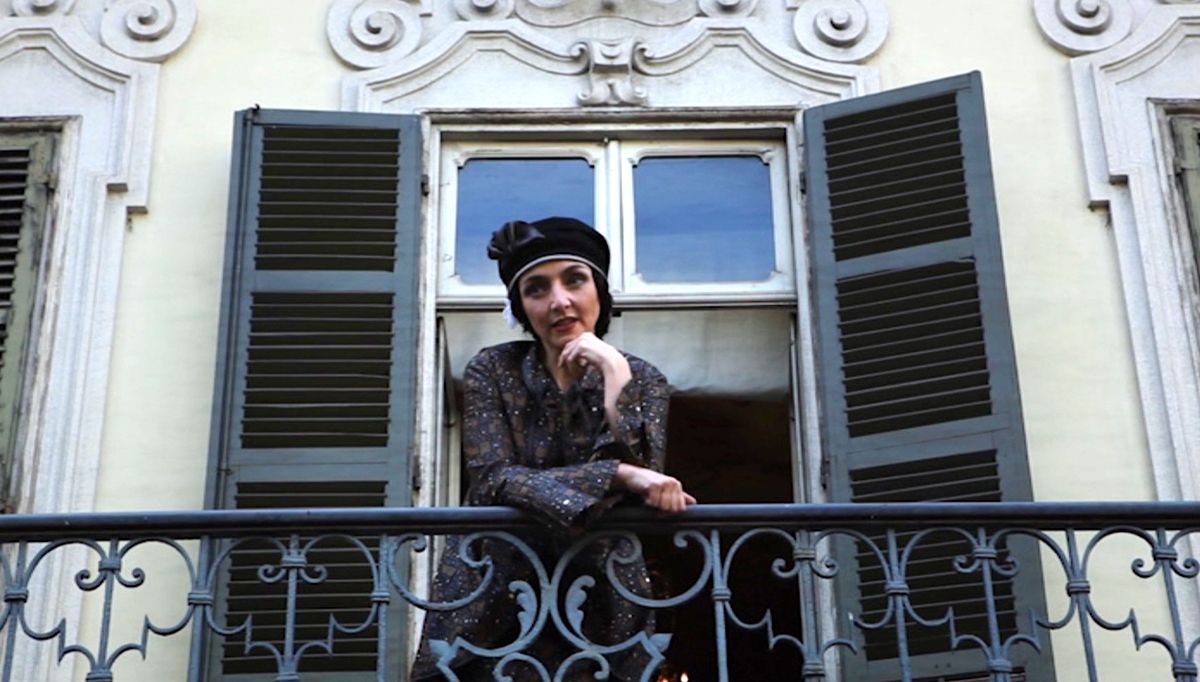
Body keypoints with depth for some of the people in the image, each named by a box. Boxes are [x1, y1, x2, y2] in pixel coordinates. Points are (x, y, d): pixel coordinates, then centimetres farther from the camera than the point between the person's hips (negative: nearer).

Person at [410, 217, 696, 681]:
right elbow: (493, 480, -17)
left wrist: (615, 377, -20)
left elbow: (642, 480, -14)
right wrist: (618, 475, -26)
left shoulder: (640, 378, -1)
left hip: (599, 600, 1)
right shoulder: (492, 372, -4)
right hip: (494, 596, -1)